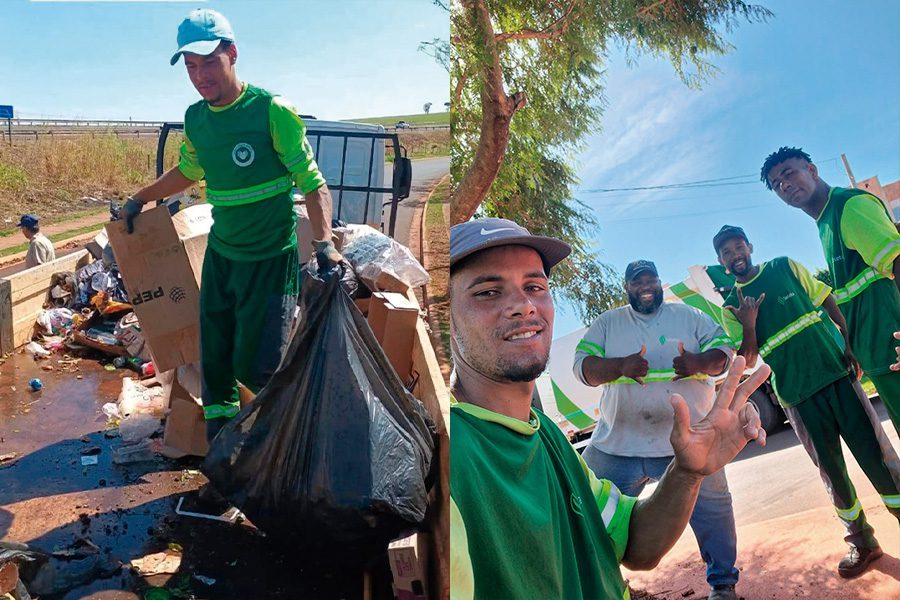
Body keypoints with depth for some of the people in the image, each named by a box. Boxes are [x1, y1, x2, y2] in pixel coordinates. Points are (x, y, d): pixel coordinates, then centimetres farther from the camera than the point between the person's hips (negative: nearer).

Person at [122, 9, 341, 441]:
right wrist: (140, 199, 30)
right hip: (219, 255, 6)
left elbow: (312, 183, -15)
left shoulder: (272, 112, -14)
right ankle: (219, 432, 32)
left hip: (271, 260, -6)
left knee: (254, 366, -6)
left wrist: (324, 243, -28)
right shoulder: (195, 119, 4)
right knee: (214, 360, 13)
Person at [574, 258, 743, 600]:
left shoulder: (688, 316, 11)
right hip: (618, 444, 1)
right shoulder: (607, 323, 9)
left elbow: (725, 351, 4)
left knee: (712, 508, 2)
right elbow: (582, 365, -2)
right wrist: (621, 366, -22)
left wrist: (699, 362, -20)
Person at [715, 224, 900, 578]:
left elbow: (829, 302, 10)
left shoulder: (785, 268, 5)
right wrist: (749, 325, -17)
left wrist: (851, 345, -1)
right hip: (797, 395, 0)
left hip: (836, 372, 0)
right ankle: (862, 541, 21)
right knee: (831, 470, 7)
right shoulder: (731, 308, 3)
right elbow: (746, 362, 0)